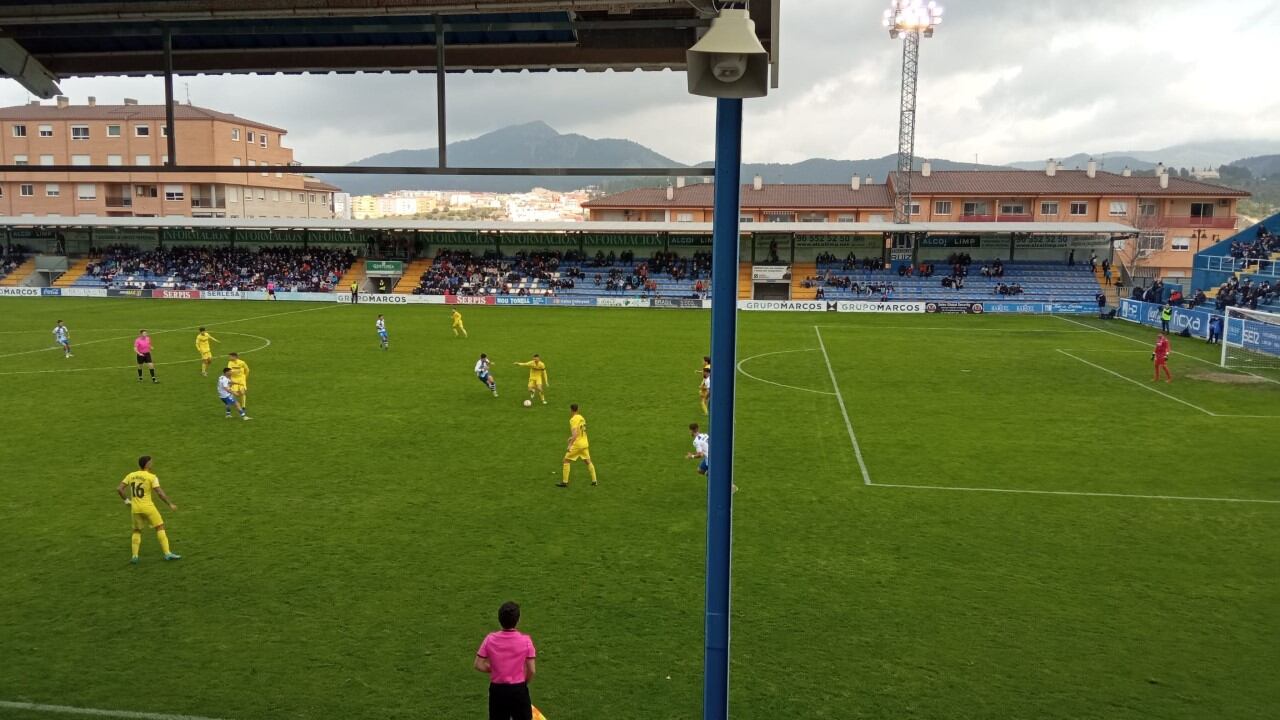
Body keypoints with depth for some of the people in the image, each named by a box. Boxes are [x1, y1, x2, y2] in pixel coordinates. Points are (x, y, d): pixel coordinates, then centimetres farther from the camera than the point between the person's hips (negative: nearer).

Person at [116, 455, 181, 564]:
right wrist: (170, 504, -6)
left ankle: (134, 556, 11)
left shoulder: (131, 475, 5)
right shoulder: (152, 477, -9)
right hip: (147, 507, -4)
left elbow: (118, 489, 1)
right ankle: (167, 554, 1)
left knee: (137, 531, 21)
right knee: (160, 528, 5)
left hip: (135, 508, 4)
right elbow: (160, 493, -15)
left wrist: (126, 501, 12)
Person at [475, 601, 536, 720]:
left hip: (497, 690, 2)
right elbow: (532, 670, -10)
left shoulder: (490, 639, -10)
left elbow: (479, 665, -5)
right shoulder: (525, 640, -14)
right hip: (518, 690, -2)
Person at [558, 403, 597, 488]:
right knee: (588, 461, 16)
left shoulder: (573, 419, -16)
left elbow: (575, 434, -26)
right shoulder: (581, 417, 8)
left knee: (566, 461, 3)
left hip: (576, 445, -7)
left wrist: (570, 445, -28)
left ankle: (564, 482, 3)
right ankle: (594, 480, 17)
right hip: (585, 444, 7)